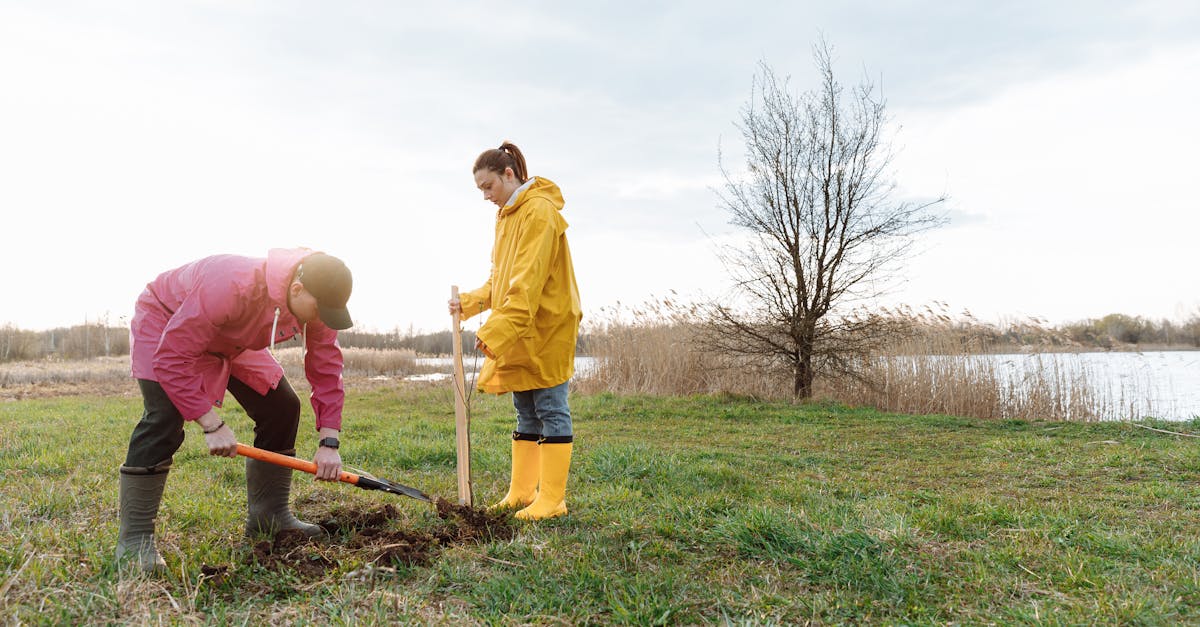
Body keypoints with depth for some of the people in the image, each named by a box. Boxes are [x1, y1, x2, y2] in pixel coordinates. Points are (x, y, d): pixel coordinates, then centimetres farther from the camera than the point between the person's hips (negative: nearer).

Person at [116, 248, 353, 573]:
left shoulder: (317, 303, -24)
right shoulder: (234, 288, -45)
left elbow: (326, 369, -14)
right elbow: (172, 358, -39)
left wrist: (328, 442, -19)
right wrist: (211, 424, -39)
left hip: (231, 343, 6)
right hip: (165, 323, -6)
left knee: (282, 408, -3)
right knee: (165, 418, -25)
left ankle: (269, 516, 10)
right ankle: (134, 539, -14)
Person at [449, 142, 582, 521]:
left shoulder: (539, 211, -14)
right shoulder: (507, 216, 16)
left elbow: (528, 284, -23)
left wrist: (496, 331, -25)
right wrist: (469, 303, 4)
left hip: (546, 329, -9)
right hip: (517, 334, 9)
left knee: (551, 411, -2)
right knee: (526, 414, 13)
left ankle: (552, 500, 4)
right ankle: (522, 492, 21)